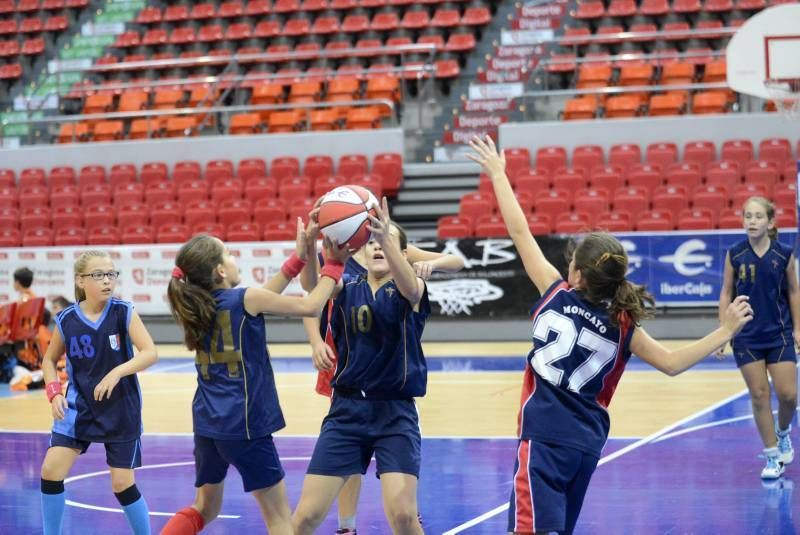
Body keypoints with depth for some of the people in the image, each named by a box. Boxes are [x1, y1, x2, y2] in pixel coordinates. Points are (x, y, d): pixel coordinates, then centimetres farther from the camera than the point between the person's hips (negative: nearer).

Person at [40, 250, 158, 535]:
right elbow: (49, 360, 9)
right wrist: (55, 393, -7)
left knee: (122, 484, 1)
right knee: (50, 472, -8)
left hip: (121, 409, -2)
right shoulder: (66, 320, -6)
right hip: (79, 406, 2)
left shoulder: (124, 313, -12)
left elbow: (151, 353, -19)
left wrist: (117, 372, -33)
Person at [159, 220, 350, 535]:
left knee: (204, 509, 22)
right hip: (244, 425, -6)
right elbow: (310, 307, -2)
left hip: (207, 423, 6)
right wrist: (334, 265, 10)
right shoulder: (246, 299, -12)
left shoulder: (196, 306, 6)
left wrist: (299, 258, 16)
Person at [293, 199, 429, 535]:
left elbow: (409, 284, -26)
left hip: (396, 413, -2)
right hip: (347, 409, 2)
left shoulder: (409, 292, 0)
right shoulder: (346, 290, 6)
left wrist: (387, 238, -45)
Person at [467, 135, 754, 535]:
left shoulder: (557, 294, -5)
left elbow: (519, 232, 1)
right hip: (587, 443, 6)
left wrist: (498, 174, 10)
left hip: (544, 438, -5)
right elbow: (672, 363, 4)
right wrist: (725, 331, 15)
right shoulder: (623, 326, 3)